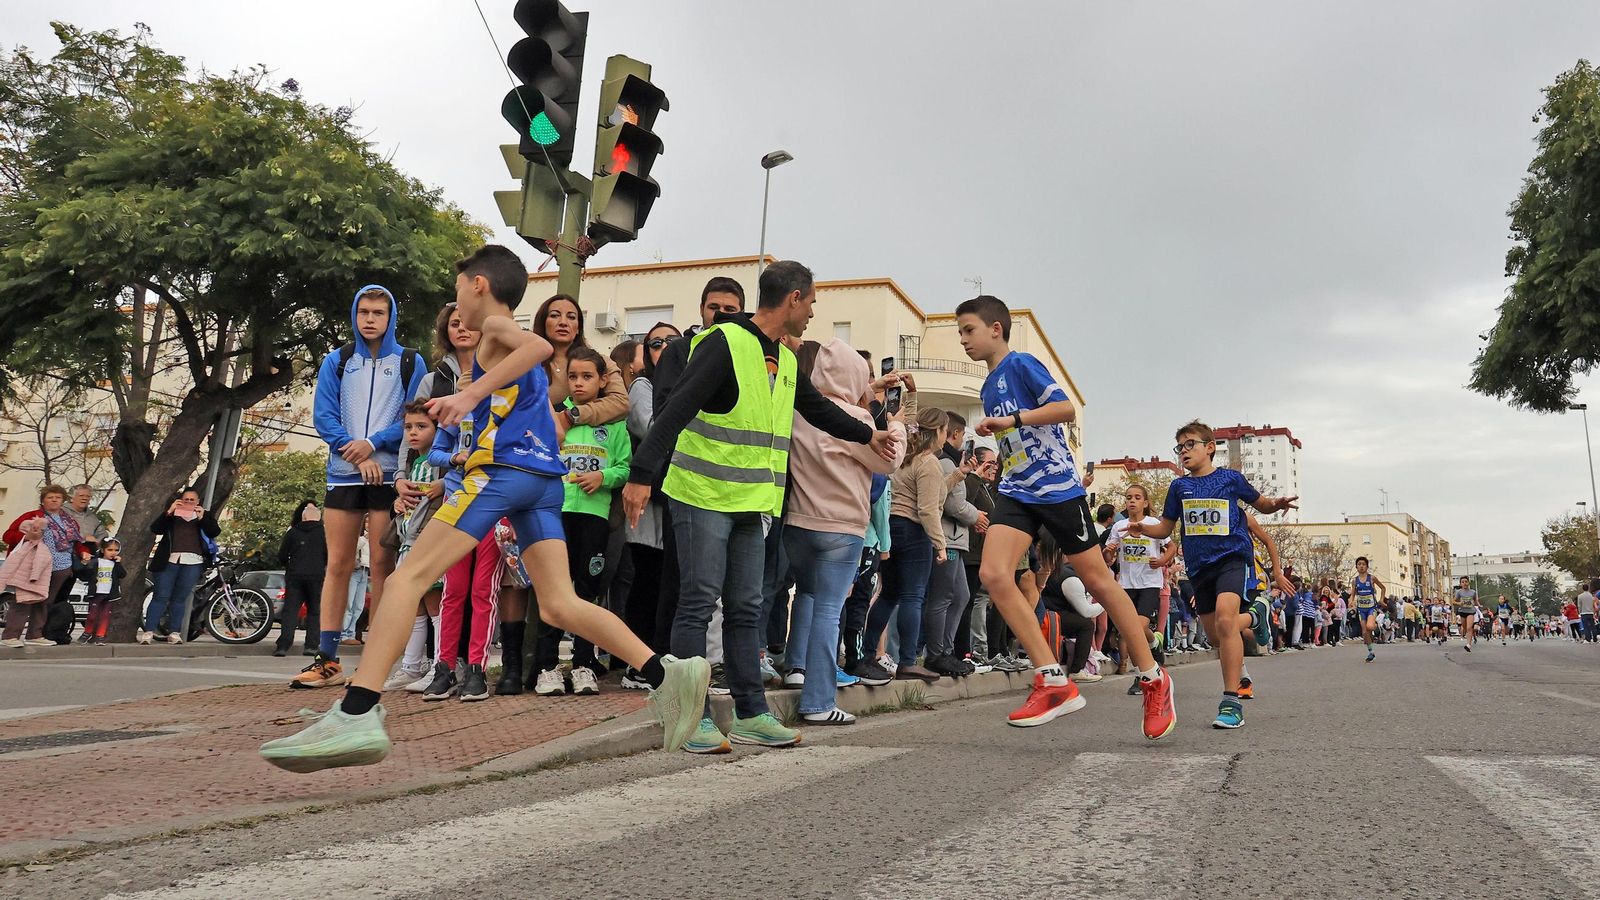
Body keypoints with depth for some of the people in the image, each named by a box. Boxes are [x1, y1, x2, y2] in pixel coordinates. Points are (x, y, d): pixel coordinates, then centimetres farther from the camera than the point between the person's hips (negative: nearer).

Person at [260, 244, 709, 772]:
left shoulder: (495, 325, 7)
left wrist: (473, 393, -23)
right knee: (558, 605, 2)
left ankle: (357, 714, -20)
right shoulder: (519, 356, 31)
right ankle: (666, 674, -9)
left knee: (410, 576, -10)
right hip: (545, 478, 8)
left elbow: (539, 345, -17)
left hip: (503, 467, -8)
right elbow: (553, 431, 34)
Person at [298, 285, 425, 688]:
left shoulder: (410, 363, 6)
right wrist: (357, 454, -10)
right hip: (343, 473, 2)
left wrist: (373, 443, -13)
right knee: (338, 565, 1)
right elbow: (323, 416, 4)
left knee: (383, 566, -2)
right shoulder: (336, 362, 12)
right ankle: (327, 660, 2)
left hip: (389, 474, -2)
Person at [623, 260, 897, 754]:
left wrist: (867, 435, 43)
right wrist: (642, 474, -29)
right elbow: (675, 410, -20)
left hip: (752, 504, 8)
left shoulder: (786, 361, 15)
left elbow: (818, 408, 32)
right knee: (699, 603, -3)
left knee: (746, 610, 9)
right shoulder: (723, 343, -12)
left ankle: (751, 714, 16)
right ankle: (694, 718, 4)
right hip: (704, 496, -8)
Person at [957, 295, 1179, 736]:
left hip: (1057, 488, -7)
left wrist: (1012, 420, -24)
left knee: (1097, 580, 2)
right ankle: (1054, 682, -12)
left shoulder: (1021, 364, -5)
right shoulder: (989, 387, 19)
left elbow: (1066, 407, -17)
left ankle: (1153, 678, 19)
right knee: (993, 573, -16)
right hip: (1016, 492, 7)